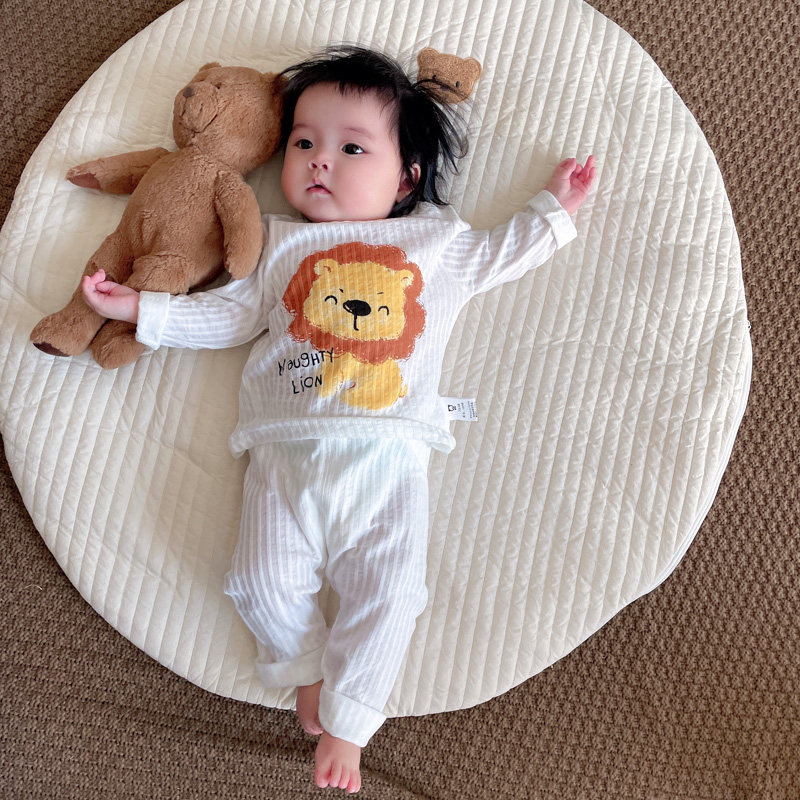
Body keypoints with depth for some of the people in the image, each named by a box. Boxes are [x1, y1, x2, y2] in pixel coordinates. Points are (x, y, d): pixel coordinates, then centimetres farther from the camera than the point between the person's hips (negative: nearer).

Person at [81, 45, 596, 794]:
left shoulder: (437, 241, 17)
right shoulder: (278, 241, 19)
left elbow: (498, 257, 28)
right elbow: (230, 313, 19)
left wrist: (552, 208, 29)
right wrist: (140, 307, 14)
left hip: (389, 457, -1)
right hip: (287, 452, 2)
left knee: (385, 595, -10)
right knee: (265, 584, -8)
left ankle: (346, 724, 11)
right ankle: (307, 668, 22)